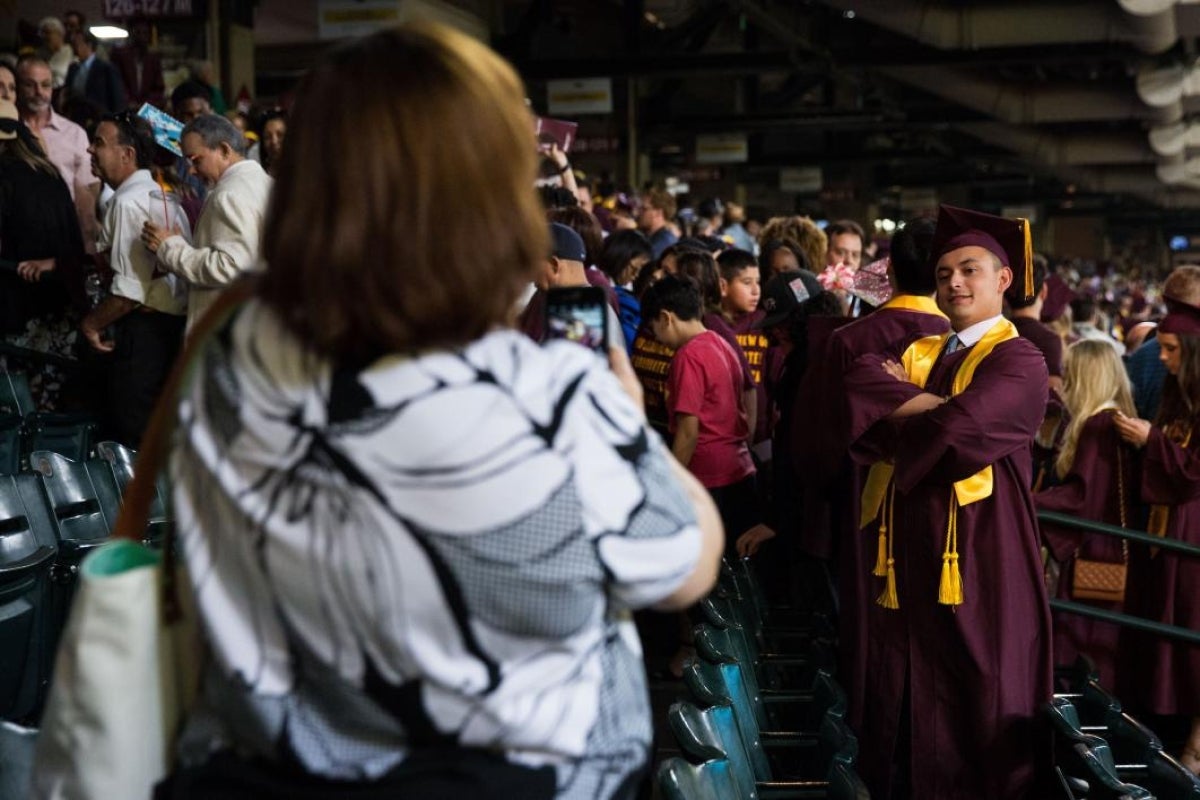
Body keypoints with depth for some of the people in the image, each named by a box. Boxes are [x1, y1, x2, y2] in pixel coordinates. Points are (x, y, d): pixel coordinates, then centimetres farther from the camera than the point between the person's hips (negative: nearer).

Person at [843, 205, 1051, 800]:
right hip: (915, 548, 6)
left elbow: (955, 431, -21)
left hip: (980, 550, -6)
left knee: (975, 705, 1)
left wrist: (896, 401, -4)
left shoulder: (1018, 360, -5)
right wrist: (924, 404, -17)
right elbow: (861, 382, -4)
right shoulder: (920, 353, 16)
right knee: (907, 694, 11)